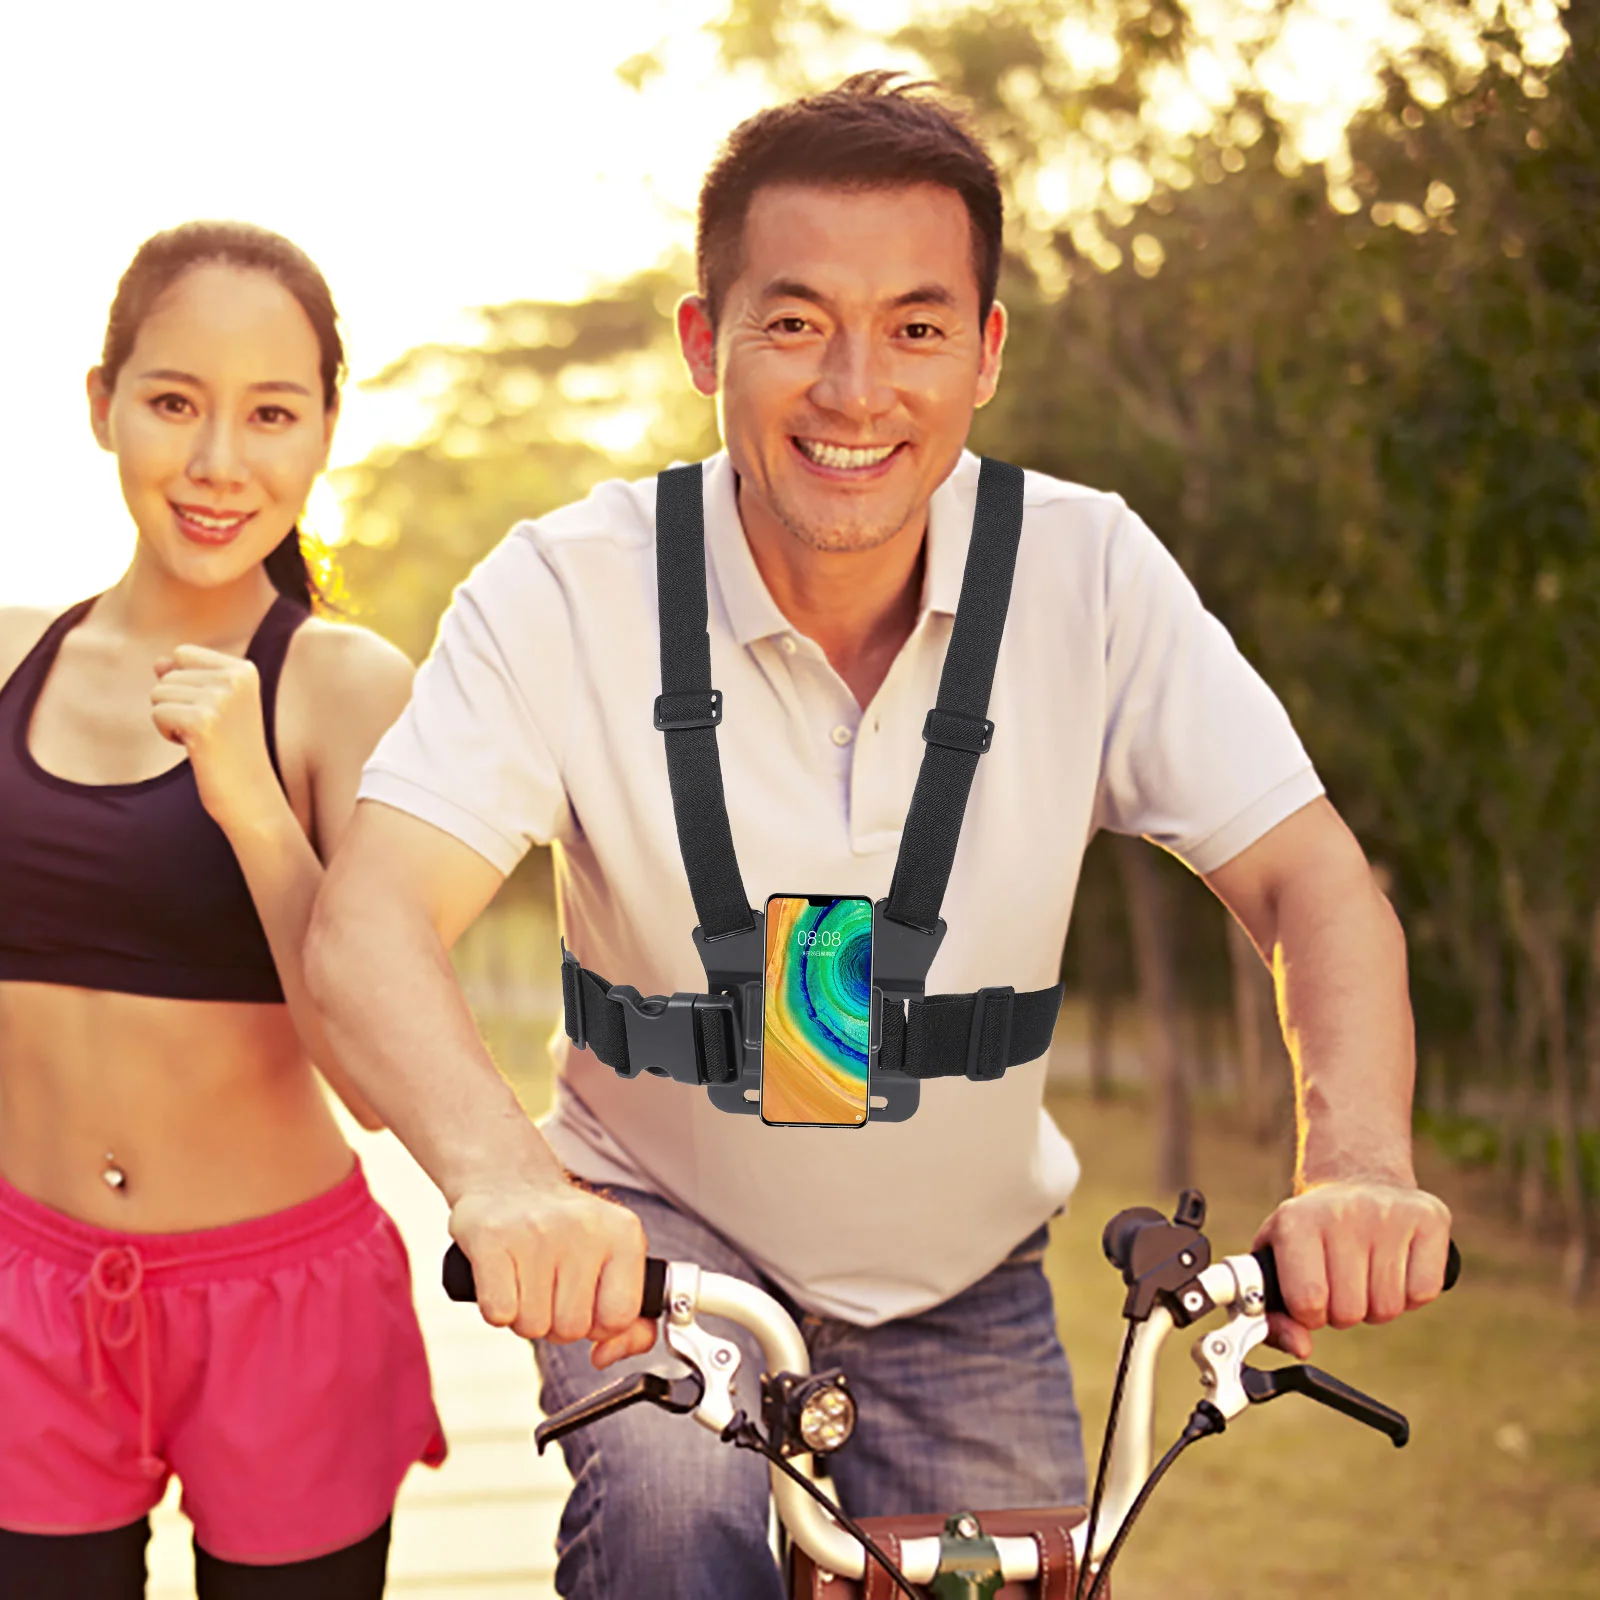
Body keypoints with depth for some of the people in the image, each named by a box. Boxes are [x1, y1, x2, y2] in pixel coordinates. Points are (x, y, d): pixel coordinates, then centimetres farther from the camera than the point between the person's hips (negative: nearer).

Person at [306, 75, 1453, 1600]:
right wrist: (499, 1177, -48)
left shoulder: (1089, 574, -13)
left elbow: (1310, 878, -15)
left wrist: (1358, 1167, -35)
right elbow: (369, 916, -27)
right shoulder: (569, 591, -18)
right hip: (661, 1243, -2)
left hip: (963, 1284, 3)